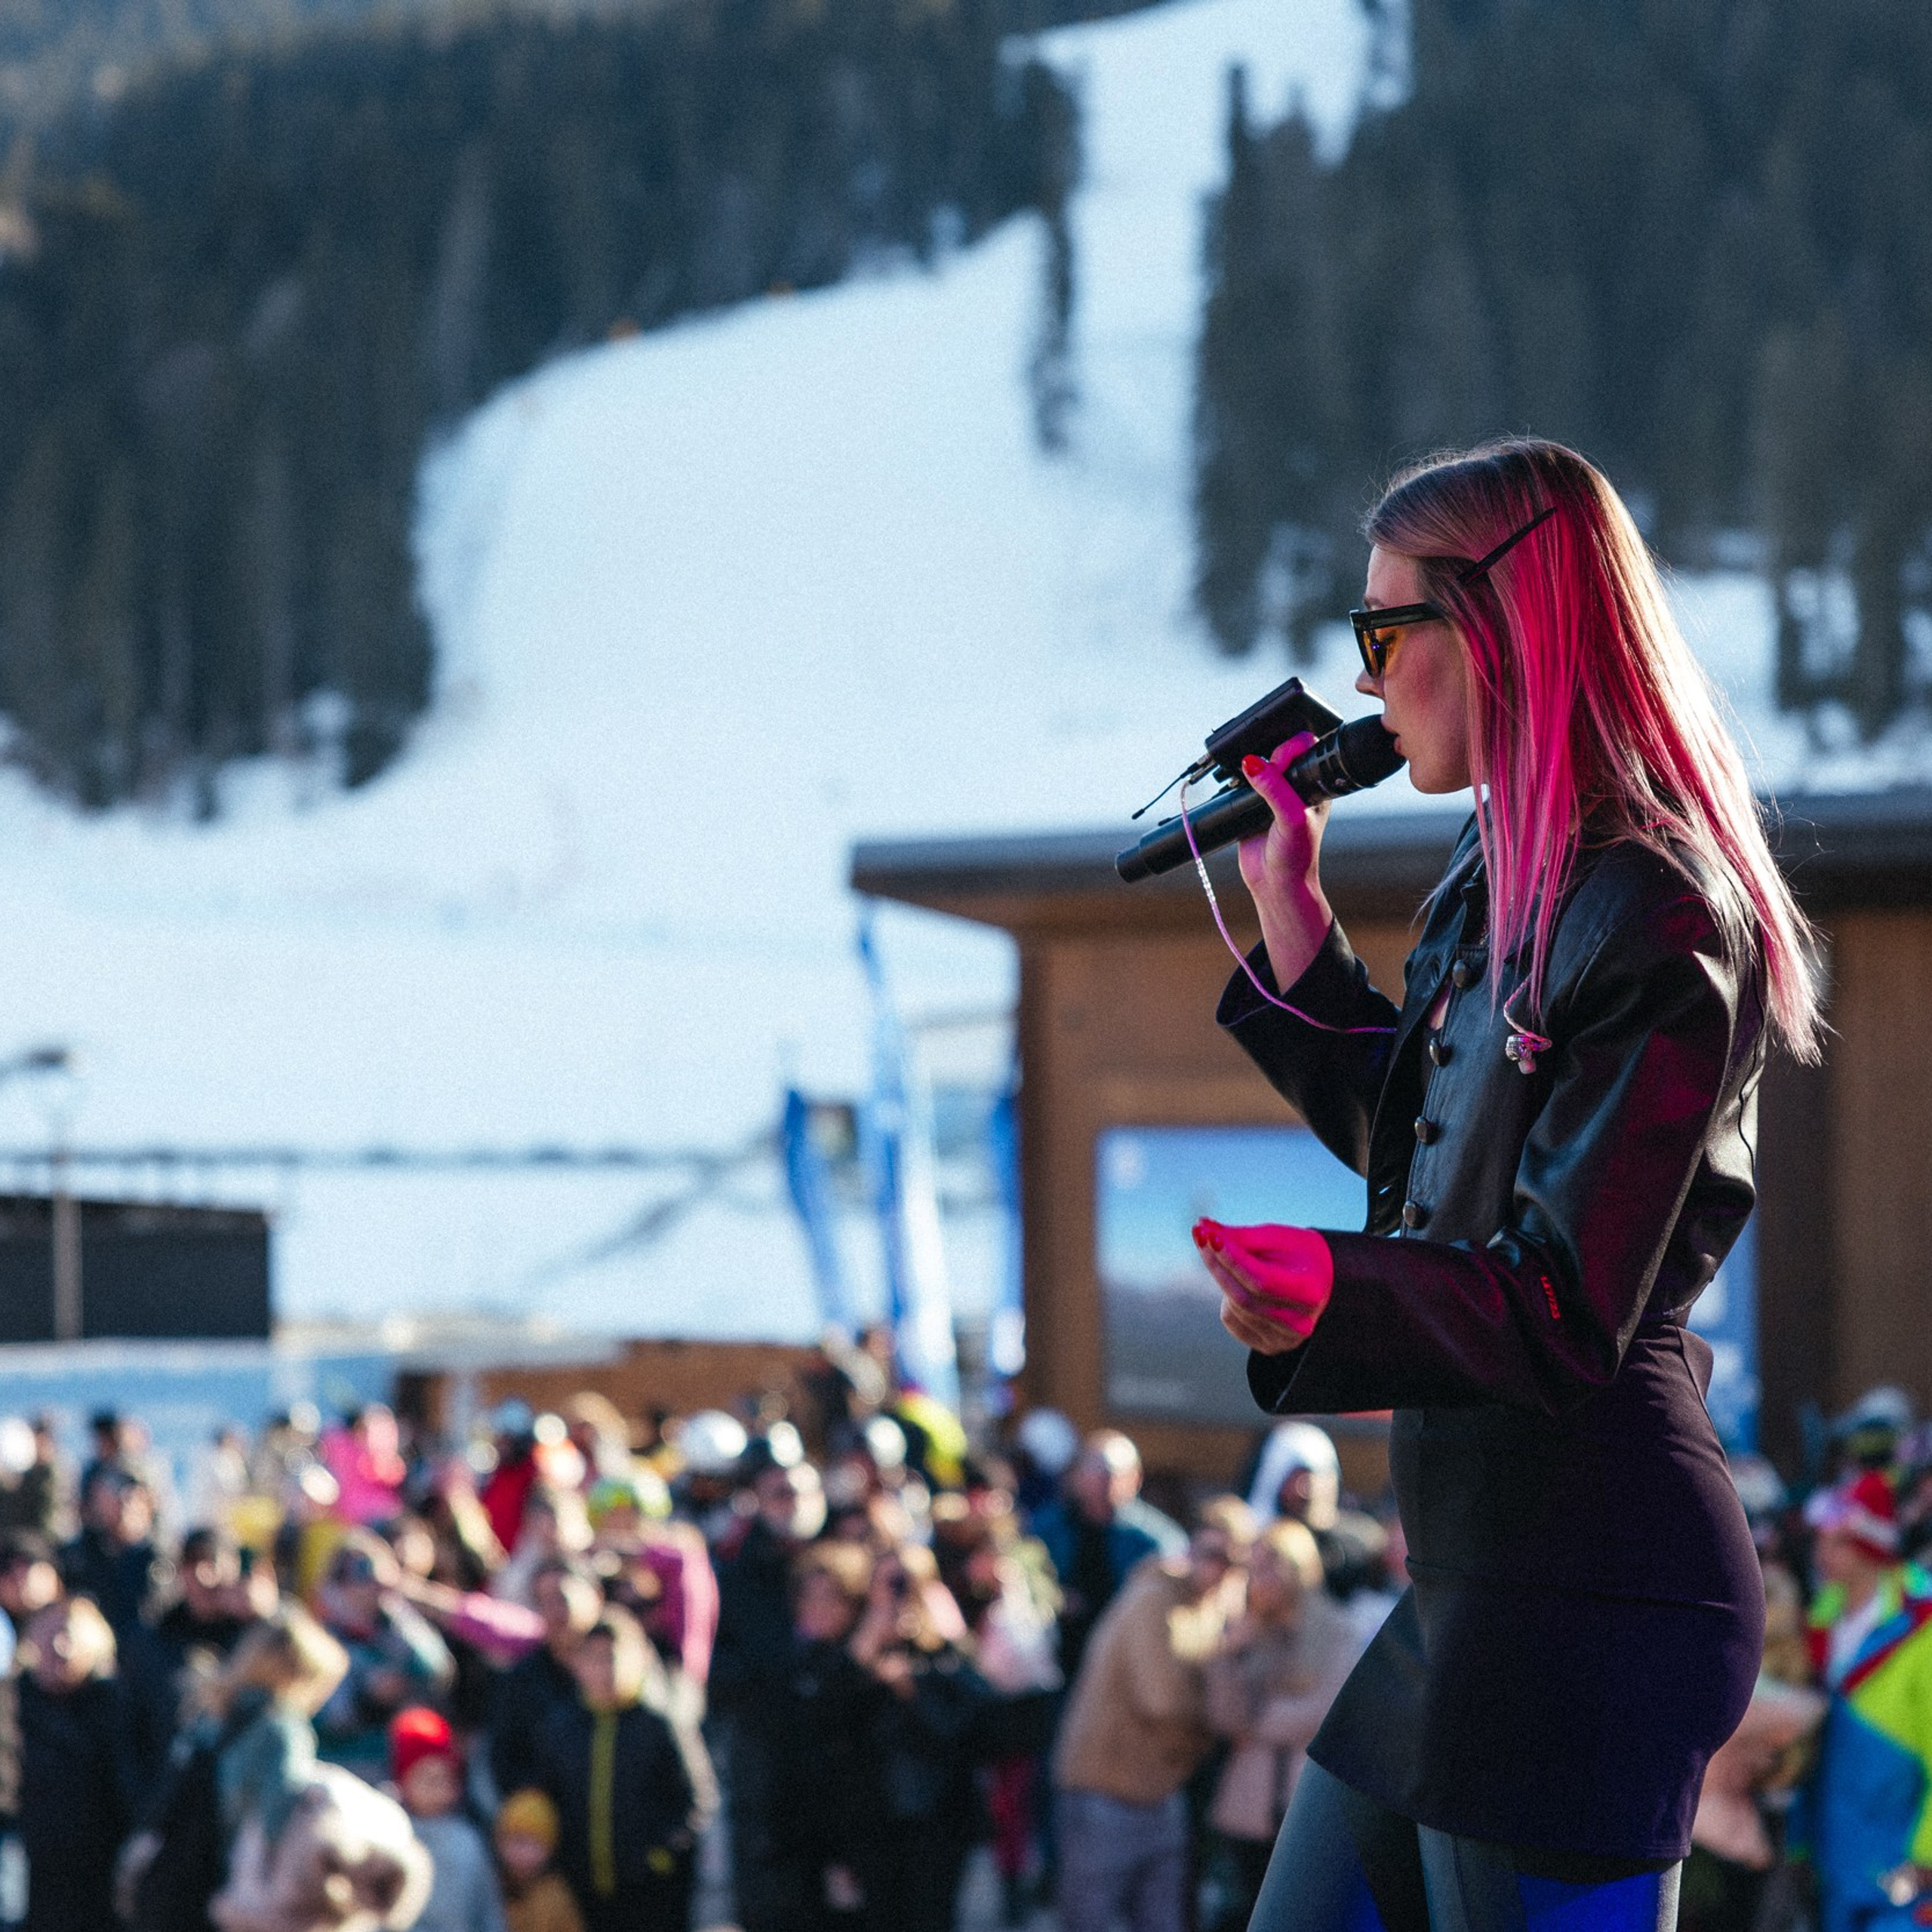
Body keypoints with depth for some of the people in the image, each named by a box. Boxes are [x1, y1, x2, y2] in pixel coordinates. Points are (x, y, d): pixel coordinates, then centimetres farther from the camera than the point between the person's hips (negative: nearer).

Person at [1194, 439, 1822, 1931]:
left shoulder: (1656, 921, -17)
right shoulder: (1508, 881, 13)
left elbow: (1572, 1312, -22)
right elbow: (1405, 1145, 26)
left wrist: (1332, 1293, -39)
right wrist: (1290, 908, 19)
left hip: (1583, 1598, -10)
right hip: (1467, 1569, 10)